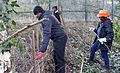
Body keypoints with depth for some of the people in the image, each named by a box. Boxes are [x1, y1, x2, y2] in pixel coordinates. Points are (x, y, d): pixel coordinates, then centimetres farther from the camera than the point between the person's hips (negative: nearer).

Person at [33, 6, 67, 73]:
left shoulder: (46, 18, -18)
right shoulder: (48, 15, 14)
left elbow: (47, 34, -31)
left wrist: (42, 50, -37)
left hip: (59, 38, -11)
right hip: (60, 38, 11)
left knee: (59, 60, -8)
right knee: (56, 57, 19)